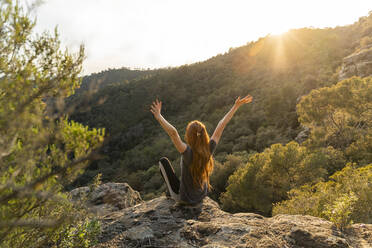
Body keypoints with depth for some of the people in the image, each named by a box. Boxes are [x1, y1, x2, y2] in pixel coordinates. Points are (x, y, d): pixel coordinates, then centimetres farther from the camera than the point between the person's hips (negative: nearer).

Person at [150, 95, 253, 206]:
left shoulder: (187, 152, -31)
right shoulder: (209, 149, -19)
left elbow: (173, 132, -46)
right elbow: (222, 125, -14)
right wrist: (236, 106, -10)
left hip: (184, 198, -4)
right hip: (201, 196, 5)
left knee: (163, 160, 8)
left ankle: (172, 193, 24)